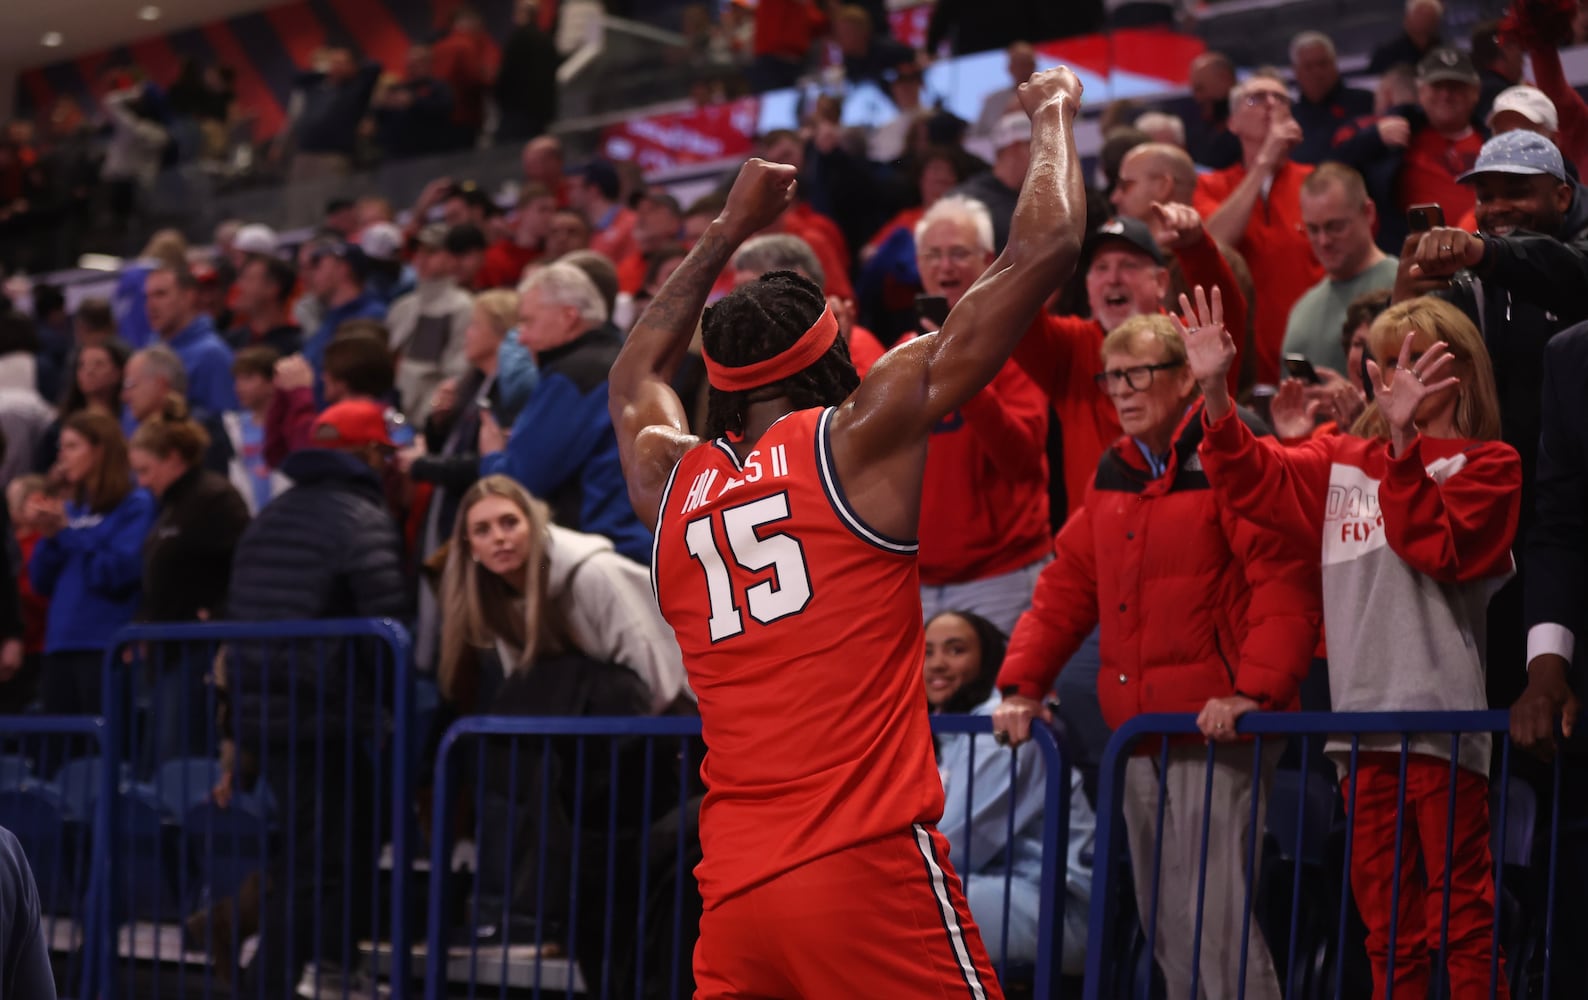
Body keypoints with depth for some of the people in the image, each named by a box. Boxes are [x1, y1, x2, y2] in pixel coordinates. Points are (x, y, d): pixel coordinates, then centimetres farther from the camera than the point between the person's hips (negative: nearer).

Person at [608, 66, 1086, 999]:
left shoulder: (669, 480, 13)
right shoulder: (860, 434, -1)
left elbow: (636, 368, 39)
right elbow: (1044, 251, 1)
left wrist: (729, 230, 46)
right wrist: (1053, 116, 18)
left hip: (734, 881, 6)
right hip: (867, 865, -6)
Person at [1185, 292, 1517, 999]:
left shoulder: (1486, 465, 0)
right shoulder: (1344, 462, 19)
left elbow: (1437, 546, -14)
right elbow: (1255, 481, 12)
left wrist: (1403, 441, -21)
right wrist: (1215, 393, -1)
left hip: (1442, 720, -6)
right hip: (1361, 720, 6)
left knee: (1462, 915, -6)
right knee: (1388, 926, 11)